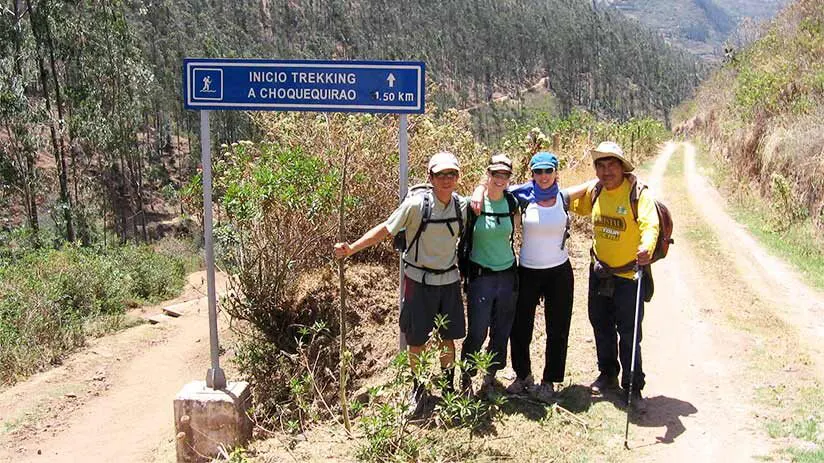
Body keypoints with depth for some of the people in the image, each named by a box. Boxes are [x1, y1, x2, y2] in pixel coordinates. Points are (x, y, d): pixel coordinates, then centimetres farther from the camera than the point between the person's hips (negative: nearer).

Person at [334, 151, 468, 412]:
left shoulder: (463, 206, -4)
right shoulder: (416, 204, -16)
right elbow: (384, 229, -15)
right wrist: (351, 249, -22)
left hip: (449, 281, 3)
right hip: (419, 281, -3)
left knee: (447, 338, 12)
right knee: (416, 341, 8)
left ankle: (448, 386, 33)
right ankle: (418, 388, 30)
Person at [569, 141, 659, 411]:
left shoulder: (638, 193, -18)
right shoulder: (595, 191, 0)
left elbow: (650, 225, -31)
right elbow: (576, 205, 20)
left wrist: (646, 248, -51)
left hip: (628, 275, -6)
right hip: (599, 272, 6)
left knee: (629, 334, 3)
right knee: (602, 327, 19)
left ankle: (633, 387, 20)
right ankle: (608, 375, 39)